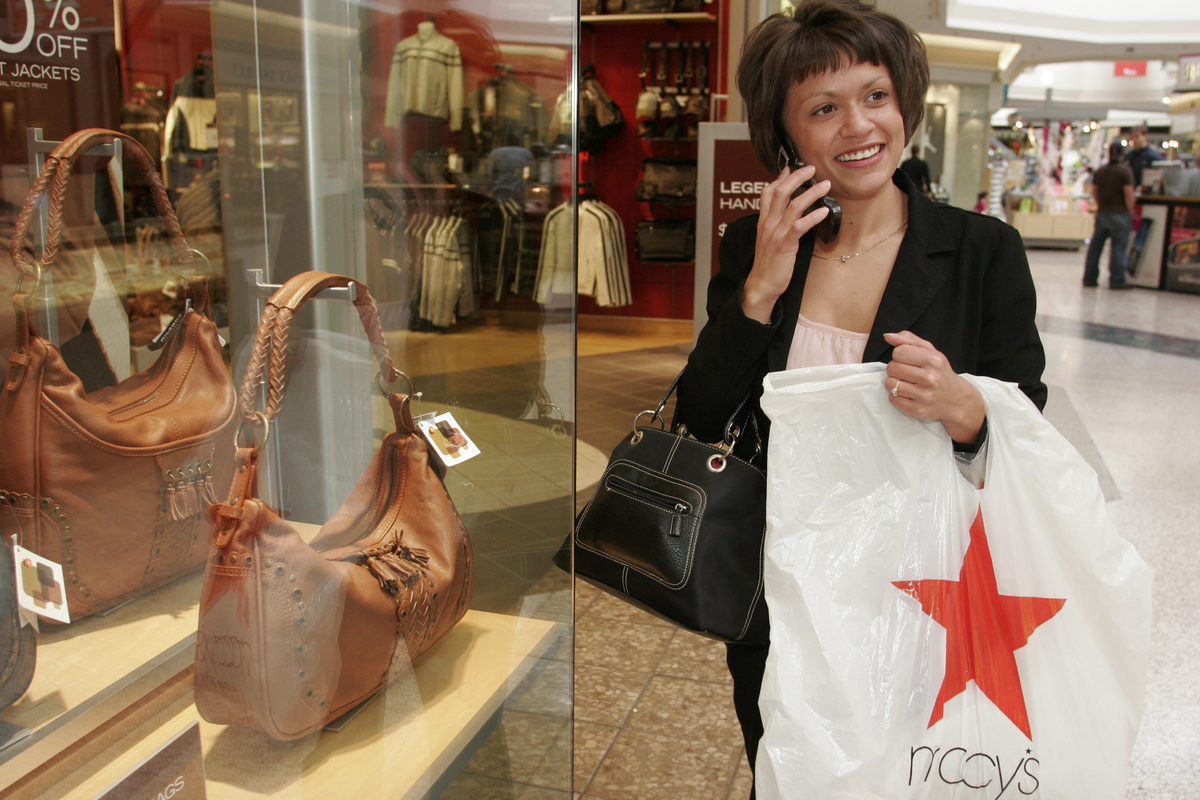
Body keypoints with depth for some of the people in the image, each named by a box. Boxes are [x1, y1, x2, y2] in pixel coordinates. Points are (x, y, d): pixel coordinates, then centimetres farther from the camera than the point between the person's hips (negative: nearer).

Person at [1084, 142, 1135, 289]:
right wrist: (1131, 212, -4)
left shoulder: (1099, 171, 7)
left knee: (1095, 246, 10)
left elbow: (1094, 192, 13)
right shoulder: (1124, 171, -10)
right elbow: (1129, 194, -14)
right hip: (1120, 213, -5)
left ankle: (1089, 278, 13)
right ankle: (1117, 281, -3)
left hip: (1102, 213, 5)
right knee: (1119, 247, -2)